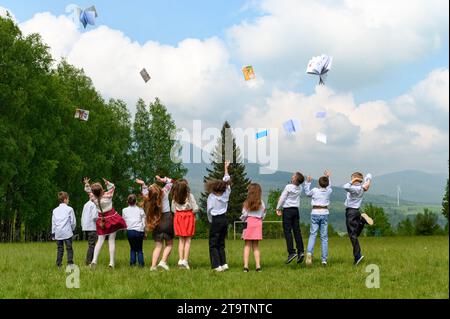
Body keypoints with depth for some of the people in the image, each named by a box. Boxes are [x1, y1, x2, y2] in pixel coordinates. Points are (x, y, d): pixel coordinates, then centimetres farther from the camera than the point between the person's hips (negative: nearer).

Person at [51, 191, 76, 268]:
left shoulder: (55, 210, 12)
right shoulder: (69, 209, 0)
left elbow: (53, 222, 12)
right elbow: (73, 222, 1)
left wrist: (53, 233, 15)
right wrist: (72, 229, 17)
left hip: (58, 233, 4)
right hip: (67, 232, -4)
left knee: (59, 249, 7)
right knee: (69, 248, -1)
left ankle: (58, 265, 3)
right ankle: (70, 263, -7)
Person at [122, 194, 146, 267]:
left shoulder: (124, 210, 9)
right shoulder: (140, 210, 6)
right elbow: (144, 222, 6)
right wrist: (144, 232, 14)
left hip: (130, 231, 1)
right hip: (139, 231, -1)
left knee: (132, 248, 13)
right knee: (139, 248, 8)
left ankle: (132, 263, 3)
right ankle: (141, 263, -4)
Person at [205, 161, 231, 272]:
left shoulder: (211, 197, -10)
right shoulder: (226, 194, 2)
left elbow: (209, 210, -5)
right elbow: (227, 181, 15)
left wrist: (211, 221, 11)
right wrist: (226, 168, 26)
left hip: (216, 220, -5)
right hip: (225, 219, 5)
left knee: (213, 244, 1)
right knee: (221, 244, 16)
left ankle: (217, 265, -5)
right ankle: (224, 263, 11)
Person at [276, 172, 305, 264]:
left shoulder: (288, 187, -13)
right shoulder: (300, 188, 5)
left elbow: (282, 198, -6)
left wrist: (278, 209, 3)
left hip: (288, 210, -6)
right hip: (296, 210, 6)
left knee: (287, 232, -4)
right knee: (297, 231, 5)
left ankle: (291, 252, -11)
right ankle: (301, 251, -3)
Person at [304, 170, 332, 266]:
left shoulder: (315, 190, -5)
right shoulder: (329, 191, 2)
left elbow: (307, 193, 16)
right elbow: (329, 187, 27)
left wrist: (308, 182, 22)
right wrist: (328, 178, 33)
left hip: (315, 213, -2)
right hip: (325, 213, 2)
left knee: (312, 234, -1)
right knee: (324, 237, 4)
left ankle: (309, 252, -27)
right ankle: (324, 259, 3)